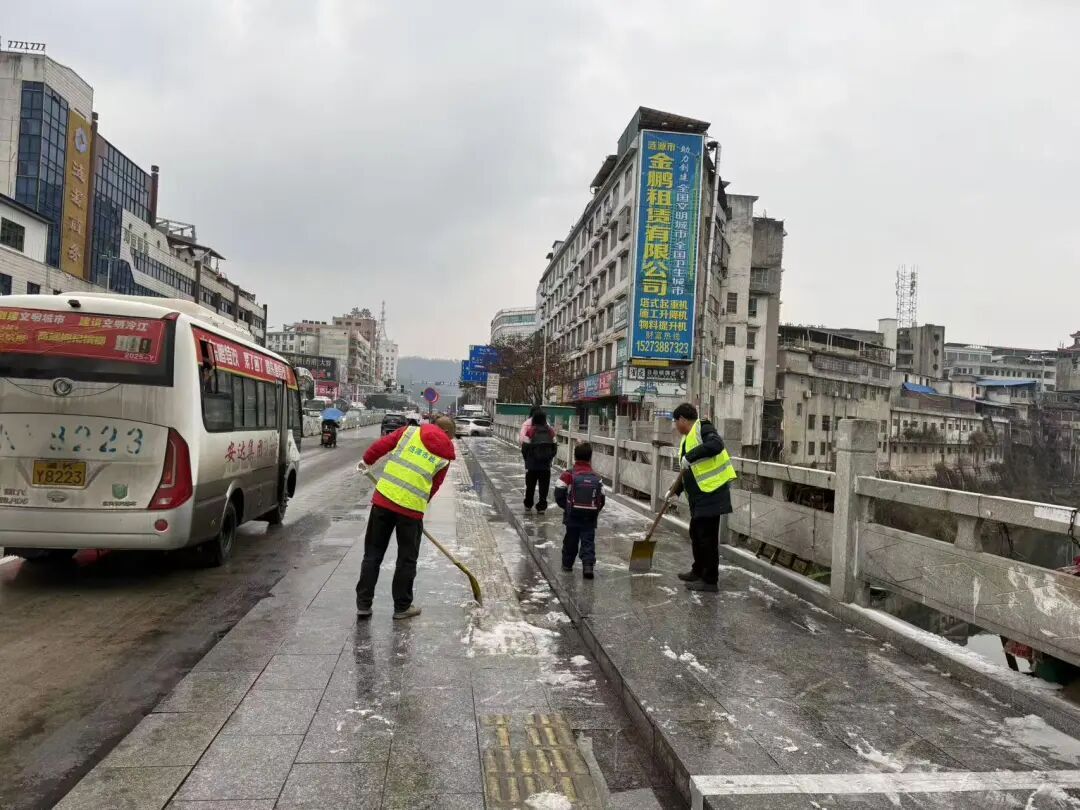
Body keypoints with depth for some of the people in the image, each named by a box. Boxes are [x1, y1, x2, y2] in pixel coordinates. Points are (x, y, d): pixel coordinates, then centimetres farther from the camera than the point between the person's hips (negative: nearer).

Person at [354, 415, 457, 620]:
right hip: (412, 507, -2)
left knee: (373, 554, 12)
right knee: (407, 559, 14)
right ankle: (402, 607, 21)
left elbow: (381, 445, 7)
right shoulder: (445, 455, 8)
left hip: (384, 497, 2)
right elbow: (434, 486, 9)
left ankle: (363, 604, 17)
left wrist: (366, 461, 22)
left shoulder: (410, 431, 9)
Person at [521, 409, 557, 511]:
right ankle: (542, 507, 2)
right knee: (544, 487, 5)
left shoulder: (530, 431, -10)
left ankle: (528, 505, 27)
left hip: (532, 464, -1)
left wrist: (527, 460, 10)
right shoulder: (551, 431, 0)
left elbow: (525, 448, -7)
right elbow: (554, 448, 6)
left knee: (530, 486, 14)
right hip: (546, 465, 1)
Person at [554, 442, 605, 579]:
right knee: (588, 542, 2)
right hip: (590, 518, 1)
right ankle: (588, 565, -14)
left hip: (572, 516, -1)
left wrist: (566, 507, 8)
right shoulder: (597, 479, 1)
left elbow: (559, 495, -7)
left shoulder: (568, 475, -7)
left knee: (570, 540, 15)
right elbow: (601, 499, 5)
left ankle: (567, 564, 27)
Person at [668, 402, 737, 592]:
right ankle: (699, 572, 34)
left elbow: (716, 444, -30)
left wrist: (690, 456, -31)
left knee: (707, 537, -4)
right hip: (698, 496, 10)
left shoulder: (702, 428, -9)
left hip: (711, 492, -10)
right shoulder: (687, 439, 19)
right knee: (696, 533, 19)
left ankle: (710, 580, 4)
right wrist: (675, 490, 22)